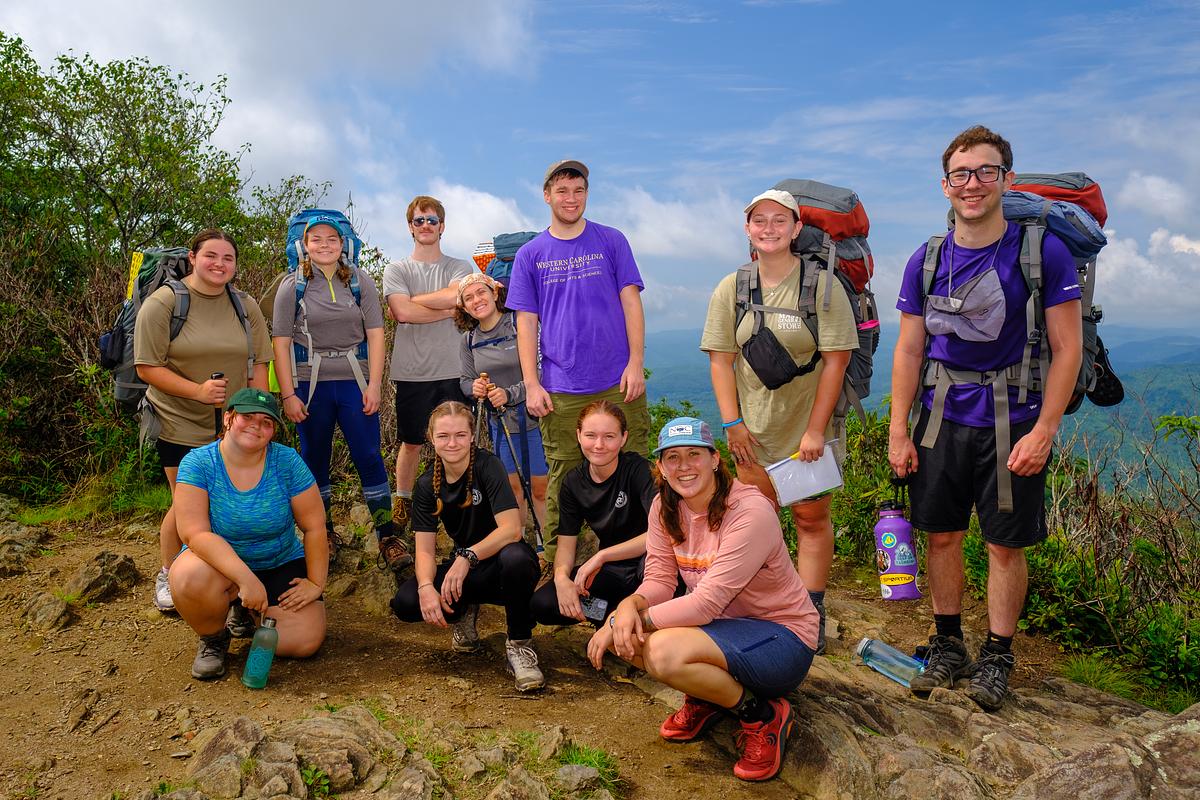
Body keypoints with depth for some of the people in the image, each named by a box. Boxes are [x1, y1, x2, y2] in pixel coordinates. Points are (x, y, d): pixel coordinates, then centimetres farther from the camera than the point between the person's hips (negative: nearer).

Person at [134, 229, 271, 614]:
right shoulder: (163, 303, -8)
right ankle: (168, 574, 23)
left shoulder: (245, 306, 5)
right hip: (180, 423, -3)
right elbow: (147, 368, -11)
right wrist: (198, 390, -23)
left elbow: (258, 365, 7)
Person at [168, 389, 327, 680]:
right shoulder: (197, 463, -17)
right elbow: (195, 533, -26)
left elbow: (314, 527, -8)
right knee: (190, 577, -37)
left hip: (281, 565, 2)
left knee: (306, 640, -15)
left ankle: (241, 611, 17)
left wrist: (316, 583, -10)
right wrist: (245, 579, -36)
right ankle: (213, 638, -1)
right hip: (219, 562, -2)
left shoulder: (287, 461, -14)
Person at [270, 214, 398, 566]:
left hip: (355, 383, 0)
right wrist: (288, 395, -7)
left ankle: (387, 536, 6)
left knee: (369, 457, -2)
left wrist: (374, 385, -6)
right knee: (315, 459, 9)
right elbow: (281, 342, -1)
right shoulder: (292, 286, 2)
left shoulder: (360, 282, 5)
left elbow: (375, 334, 2)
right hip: (310, 385, 0)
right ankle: (324, 533, 24)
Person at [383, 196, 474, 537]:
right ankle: (402, 506, 25)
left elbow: (455, 296, -15)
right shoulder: (396, 269, 7)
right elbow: (403, 312, -11)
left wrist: (412, 302, -8)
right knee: (411, 443, 10)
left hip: (451, 371, 0)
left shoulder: (461, 267, 8)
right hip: (411, 372, 0)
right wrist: (448, 310, -8)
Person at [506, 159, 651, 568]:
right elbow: (526, 322, 7)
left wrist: (636, 362, -5)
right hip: (560, 391, 0)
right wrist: (531, 384, 0)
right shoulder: (530, 255, 9)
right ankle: (556, 565, 17)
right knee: (562, 480, 4)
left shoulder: (611, 241, 8)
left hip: (618, 383, 0)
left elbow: (631, 303, 5)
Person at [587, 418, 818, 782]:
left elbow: (706, 604, -28)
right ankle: (706, 698, 9)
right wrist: (629, 605, -25)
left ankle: (763, 715, -6)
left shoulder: (750, 512, -25)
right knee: (623, 633, -14)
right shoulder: (664, 508, -3)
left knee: (664, 650, -31)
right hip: (723, 624, 7)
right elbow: (659, 581, -2)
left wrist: (628, 619, -25)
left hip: (782, 634, -7)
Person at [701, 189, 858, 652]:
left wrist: (815, 429, -13)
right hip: (752, 430, 3)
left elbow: (835, 361, -9)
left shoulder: (822, 285, -7)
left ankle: (811, 615, 16)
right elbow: (720, 360, 2)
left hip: (810, 427, -2)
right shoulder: (731, 289, 3)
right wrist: (732, 423, -5)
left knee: (812, 518, 5)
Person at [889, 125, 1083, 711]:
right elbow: (909, 351, 5)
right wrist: (899, 432, 2)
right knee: (942, 536, 10)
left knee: (1005, 544, 6)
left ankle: (996, 656, 24)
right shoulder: (926, 262, 3)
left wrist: (1043, 432, -12)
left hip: (1012, 424, -3)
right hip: (942, 420, 3)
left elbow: (1067, 347, -6)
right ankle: (947, 645, 27)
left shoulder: (1043, 251, -6)